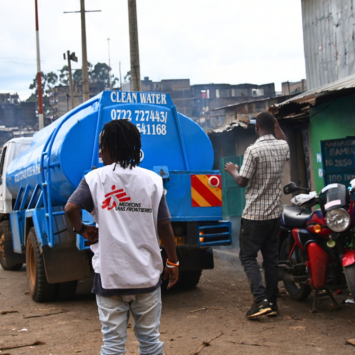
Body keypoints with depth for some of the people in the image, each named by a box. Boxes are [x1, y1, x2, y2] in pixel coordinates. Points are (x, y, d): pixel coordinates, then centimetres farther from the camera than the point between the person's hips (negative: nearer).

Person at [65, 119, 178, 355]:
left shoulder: (96, 178, -4)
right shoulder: (152, 180, 0)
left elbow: (71, 208, -18)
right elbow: (164, 226, 0)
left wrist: (81, 229, 1)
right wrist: (173, 262, 8)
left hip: (110, 275, -1)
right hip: (147, 274, 2)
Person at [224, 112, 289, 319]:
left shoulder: (253, 150, -16)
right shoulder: (283, 147, 3)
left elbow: (242, 181, -12)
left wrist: (233, 170, 8)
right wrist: (277, 126, 31)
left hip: (254, 214, -6)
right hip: (275, 213, 6)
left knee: (248, 256, 2)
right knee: (271, 258, 11)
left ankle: (261, 300, -11)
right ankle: (272, 303, 15)